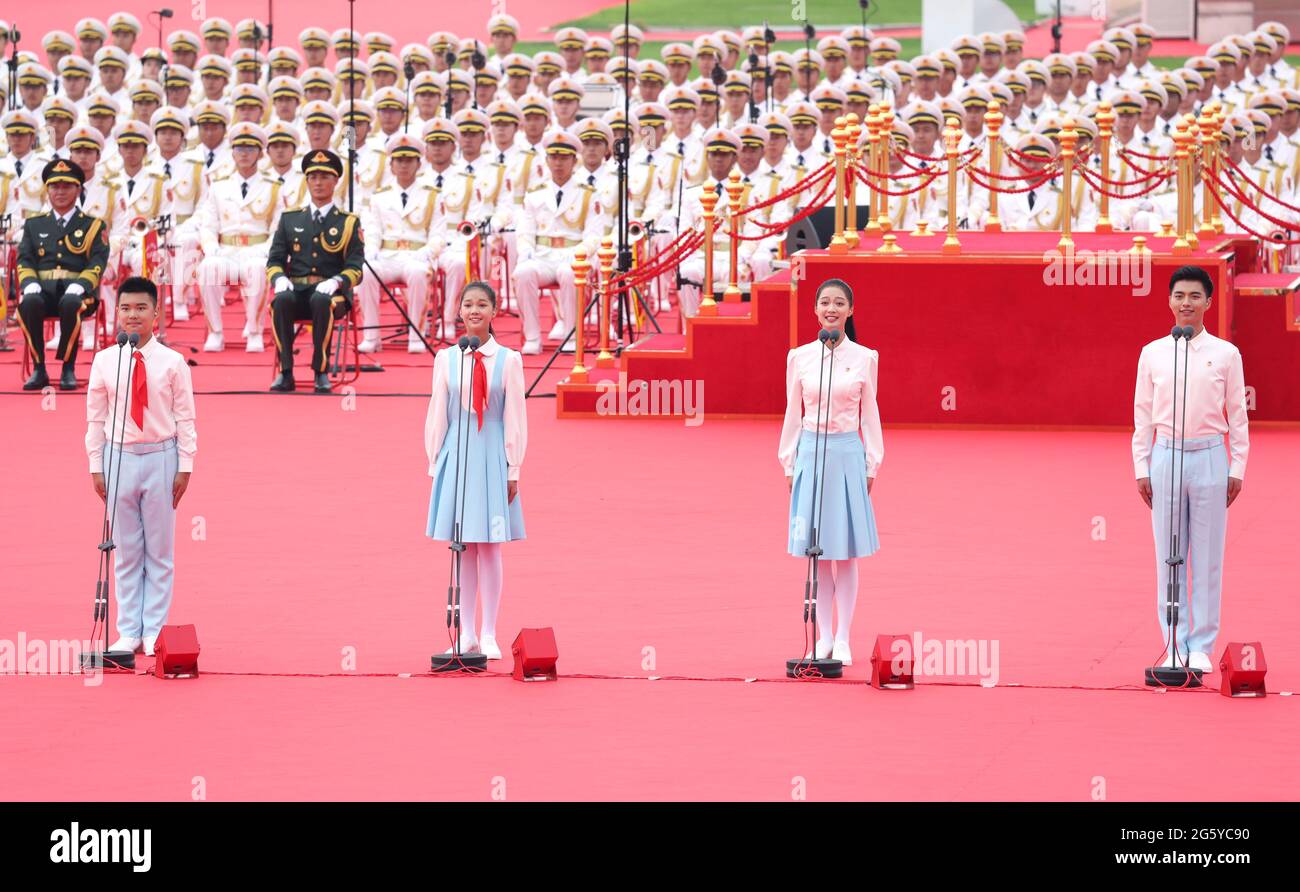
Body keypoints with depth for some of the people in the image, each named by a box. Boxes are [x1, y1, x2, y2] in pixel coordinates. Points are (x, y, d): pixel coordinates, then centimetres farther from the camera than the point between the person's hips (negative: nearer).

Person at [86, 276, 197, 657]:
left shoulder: (172, 362, -3)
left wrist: (185, 466, -5)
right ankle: (129, 632, 11)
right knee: (125, 550, 6)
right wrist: (96, 465, 2)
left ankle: (154, 633, 9)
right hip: (119, 457, 1)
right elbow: (96, 417, 5)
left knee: (160, 550, 4)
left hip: (160, 458, -1)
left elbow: (185, 418, -1)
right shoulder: (104, 361, 1)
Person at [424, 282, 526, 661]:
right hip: (456, 455, 2)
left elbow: (515, 417, 0)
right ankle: (467, 634, 11)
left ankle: (489, 635, 6)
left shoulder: (508, 360, -2)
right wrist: (434, 463, 5)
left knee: (489, 547, 0)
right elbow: (437, 414, 7)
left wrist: (513, 469, -2)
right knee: (462, 548, 5)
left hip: (491, 455, -2)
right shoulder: (446, 359, 3)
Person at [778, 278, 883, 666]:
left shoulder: (864, 358, 0)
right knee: (817, 554, 4)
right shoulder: (799, 357, 3)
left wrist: (872, 464, 2)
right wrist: (789, 463, 6)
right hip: (810, 452, 1)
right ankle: (823, 637, 10)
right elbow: (793, 414, 8)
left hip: (847, 454, -1)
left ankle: (843, 639, 7)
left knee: (846, 553, 2)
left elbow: (870, 414, 5)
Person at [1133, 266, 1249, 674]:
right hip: (1166, 457, 1)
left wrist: (1237, 469, 0)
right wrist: (1141, 467, 4)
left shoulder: (1226, 354, 3)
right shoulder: (1152, 354, 6)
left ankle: (1201, 647, 6)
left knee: (1208, 559, 1)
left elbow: (1238, 415, 5)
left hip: (1209, 459, -1)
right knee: (1168, 557, 3)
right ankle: (1175, 645, 9)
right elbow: (1143, 414, 9)